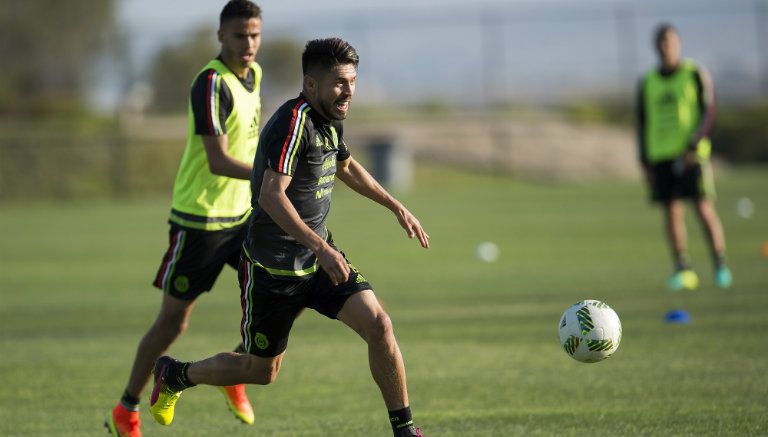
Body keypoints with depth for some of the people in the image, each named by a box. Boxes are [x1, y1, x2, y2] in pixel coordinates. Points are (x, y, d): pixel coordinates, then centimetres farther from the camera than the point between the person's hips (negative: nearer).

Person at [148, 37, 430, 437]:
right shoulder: (294, 122, -23)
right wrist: (321, 247, -38)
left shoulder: (330, 119, 5)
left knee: (378, 325, -12)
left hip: (319, 259, 7)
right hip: (272, 268, -7)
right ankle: (173, 375, 34)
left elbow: (345, 167, 28)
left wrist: (397, 208, 26)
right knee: (261, 370, 8)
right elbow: (271, 196, -32)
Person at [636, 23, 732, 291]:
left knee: (704, 207, -10)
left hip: (692, 154, -3)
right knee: (672, 211, -1)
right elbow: (643, 123, 15)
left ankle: (720, 266, -4)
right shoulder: (648, 83, 12)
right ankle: (683, 271, 2)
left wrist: (694, 144, -15)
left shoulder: (696, 75, 2)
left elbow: (709, 112, -3)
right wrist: (645, 161, 9)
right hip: (661, 155, 3)